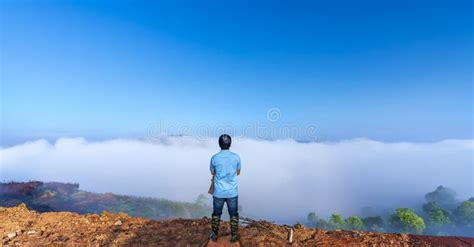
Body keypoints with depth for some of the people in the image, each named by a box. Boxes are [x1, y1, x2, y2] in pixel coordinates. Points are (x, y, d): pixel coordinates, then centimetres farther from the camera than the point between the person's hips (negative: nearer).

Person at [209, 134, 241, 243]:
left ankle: (214, 235, 32)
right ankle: (234, 236, 26)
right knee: (234, 215, 16)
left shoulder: (214, 158, -10)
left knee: (216, 214, 18)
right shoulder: (236, 157, -9)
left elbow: (213, 173, 6)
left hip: (218, 192, 1)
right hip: (232, 192, 0)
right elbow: (238, 172, 5)